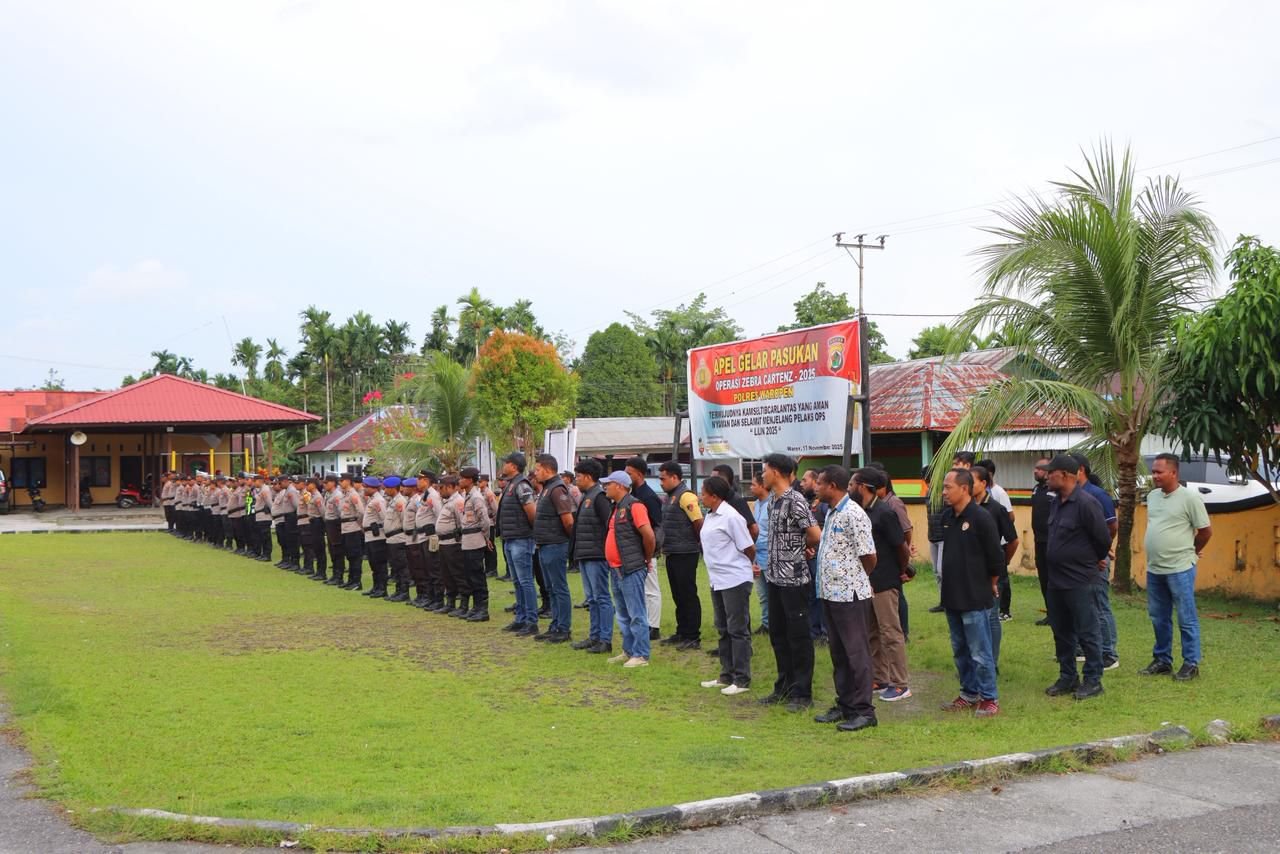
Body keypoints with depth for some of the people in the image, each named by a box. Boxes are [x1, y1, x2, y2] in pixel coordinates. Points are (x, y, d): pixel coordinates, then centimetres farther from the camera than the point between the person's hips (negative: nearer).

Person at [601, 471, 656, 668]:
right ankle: (628, 651, 25)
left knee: (636, 615, -5)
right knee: (623, 615, 16)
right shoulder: (617, 507, 15)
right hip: (616, 569, 10)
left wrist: (647, 559, -7)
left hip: (631, 570, -10)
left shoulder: (634, 506, -14)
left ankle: (641, 655, -1)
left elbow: (649, 536, -20)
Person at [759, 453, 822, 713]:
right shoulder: (775, 501, 11)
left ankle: (802, 693, 8)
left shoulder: (795, 501, -16)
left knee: (799, 636, 0)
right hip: (776, 577, 9)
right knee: (778, 634, 16)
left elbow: (816, 536, -20)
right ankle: (785, 686, 27)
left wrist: (803, 549, -2)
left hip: (794, 579, -9)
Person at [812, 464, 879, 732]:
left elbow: (869, 556, -14)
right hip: (831, 592, 9)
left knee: (857, 652, -2)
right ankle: (845, 705, 24)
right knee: (839, 652, 15)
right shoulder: (830, 512, 13)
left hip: (850, 594, -9)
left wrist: (857, 580, 2)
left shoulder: (854, 514, -16)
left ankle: (863, 711, 3)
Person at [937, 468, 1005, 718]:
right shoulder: (946, 517, 7)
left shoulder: (981, 518, -15)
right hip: (952, 597, 8)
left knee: (980, 653, -2)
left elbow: (996, 557, -10)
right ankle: (969, 694, 26)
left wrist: (989, 584, 2)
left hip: (975, 599, -8)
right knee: (960, 651, 15)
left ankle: (990, 699, 8)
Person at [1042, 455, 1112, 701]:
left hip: (1079, 581, -9)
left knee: (1086, 632, 1)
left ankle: (1093, 680, 11)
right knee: (1061, 632, 15)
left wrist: (1096, 560, 4)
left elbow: (1103, 539, -13)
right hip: (1056, 579, 9)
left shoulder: (1085, 503, -18)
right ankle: (1067, 678, 26)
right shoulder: (1056, 503, 9)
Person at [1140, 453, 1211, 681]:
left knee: (1186, 619, 2)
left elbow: (1206, 531, -5)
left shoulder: (1190, 498, -12)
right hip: (1154, 569, 7)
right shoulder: (1152, 496, 8)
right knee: (1159, 618, 15)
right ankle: (1162, 660, 26)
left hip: (1180, 570, -7)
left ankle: (1191, 664, 11)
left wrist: (1191, 551, 7)